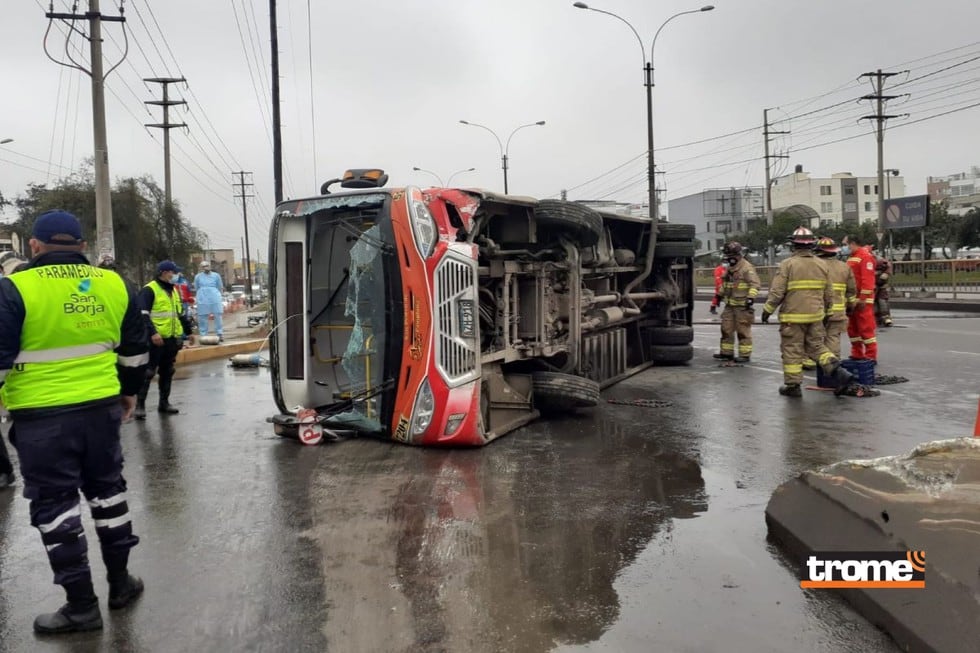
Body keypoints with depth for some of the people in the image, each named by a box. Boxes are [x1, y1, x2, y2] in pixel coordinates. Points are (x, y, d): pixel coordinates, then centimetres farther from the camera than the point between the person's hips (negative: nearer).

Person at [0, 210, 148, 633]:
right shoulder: (114, 284, 4)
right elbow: (134, 349, 12)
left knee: (53, 502, 6)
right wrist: (130, 391, 24)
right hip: (102, 406, 5)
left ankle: (81, 605, 12)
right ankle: (120, 583, 28)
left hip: (41, 415, -5)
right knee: (106, 487, 19)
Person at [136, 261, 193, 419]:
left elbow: (181, 313, 26)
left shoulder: (174, 291, 17)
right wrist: (152, 332, -27)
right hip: (155, 339, -8)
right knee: (148, 372, -6)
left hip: (172, 339, 8)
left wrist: (188, 331, 25)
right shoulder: (149, 290, -9)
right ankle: (140, 405, 0)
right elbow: (143, 314, -18)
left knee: (167, 372, 13)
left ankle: (164, 402, 21)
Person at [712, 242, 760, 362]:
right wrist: (720, 295, 35)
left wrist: (751, 297, -28)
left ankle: (745, 355, 3)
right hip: (730, 305, 8)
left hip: (742, 306, -8)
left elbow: (755, 284, -18)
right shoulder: (730, 268, 16)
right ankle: (727, 352, 18)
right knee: (726, 328, 10)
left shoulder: (747, 268, -11)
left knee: (743, 330, -3)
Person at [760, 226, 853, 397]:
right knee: (817, 346, 16)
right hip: (815, 315, 5)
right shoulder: (821, 265, 7)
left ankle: (792, 385, 10)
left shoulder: (787, 264, -10)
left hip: (793, 316, -5)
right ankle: (839, 372, 1)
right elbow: (829, 294, 12)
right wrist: (826, 310, 26)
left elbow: (777, 292, -13)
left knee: (792, 350, 4)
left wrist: (768, 310, -1)